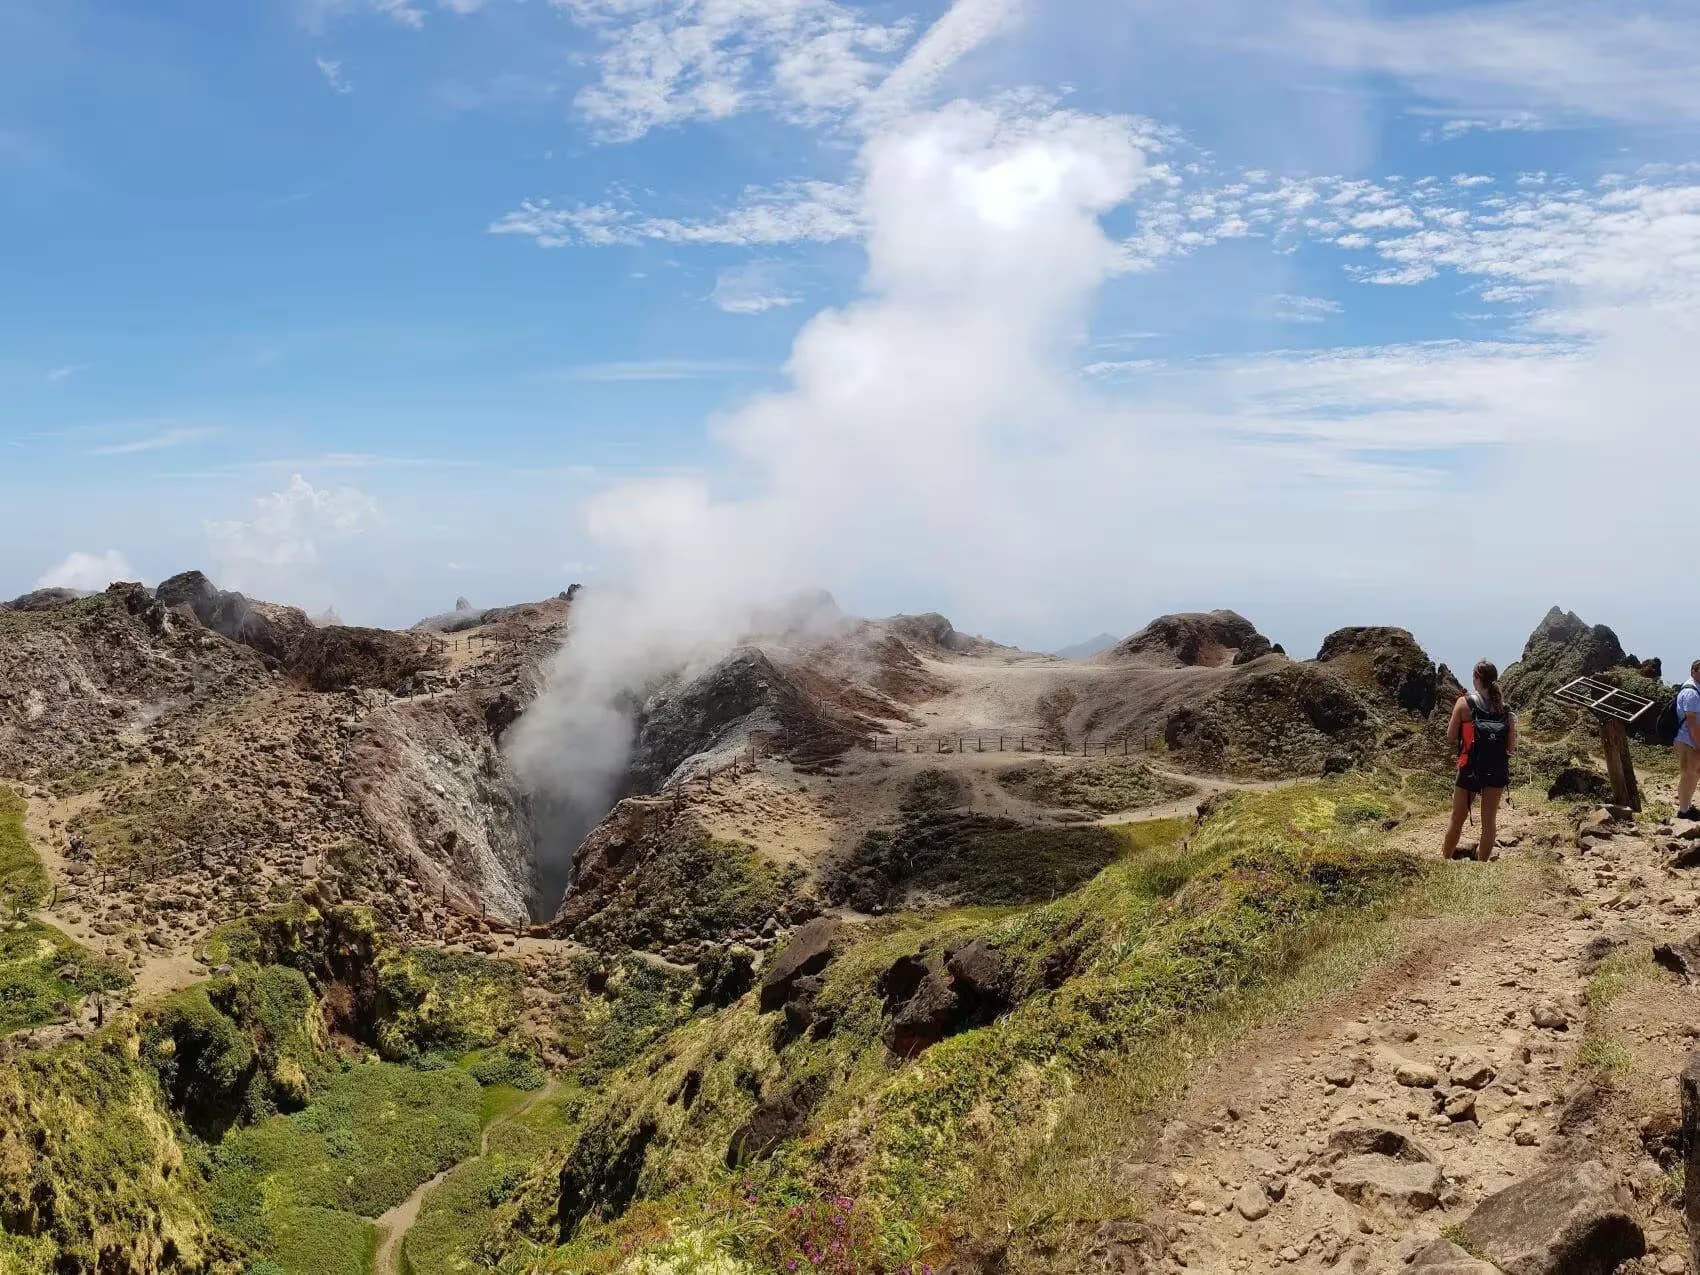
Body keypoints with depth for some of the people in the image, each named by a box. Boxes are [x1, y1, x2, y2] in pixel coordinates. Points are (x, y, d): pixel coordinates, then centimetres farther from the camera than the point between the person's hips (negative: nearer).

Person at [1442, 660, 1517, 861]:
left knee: (1457, 820, 11)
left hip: (1471, 769, -2)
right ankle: (1483, 863, 16)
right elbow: (1511, 745, 2)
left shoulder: (1465, 703, -7)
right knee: (1489, 820, 12)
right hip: (1497, 770, 3)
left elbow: (1450, 738, -6)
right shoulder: (1504, 707, 2)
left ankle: (1444, 860, 22)